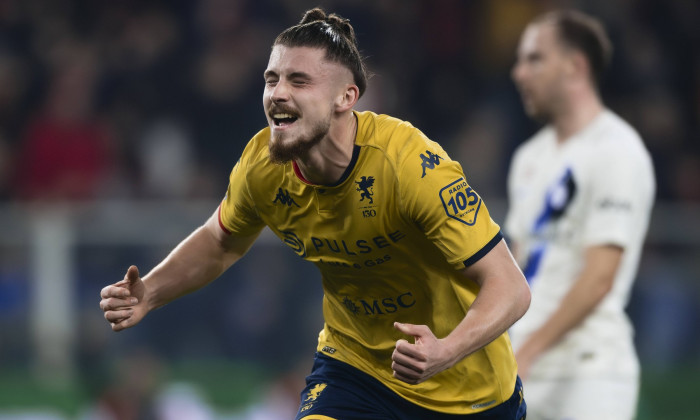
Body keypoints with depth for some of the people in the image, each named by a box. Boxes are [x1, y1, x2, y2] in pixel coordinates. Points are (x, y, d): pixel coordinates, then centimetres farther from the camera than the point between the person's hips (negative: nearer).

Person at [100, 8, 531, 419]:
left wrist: (444, 353, -47)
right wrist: (149, 293, -7)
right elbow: (221, 242, 10)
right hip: (354, 359, 3)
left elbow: (510, 288, -29)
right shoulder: (262, 165, -14)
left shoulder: (412, 164, -30)